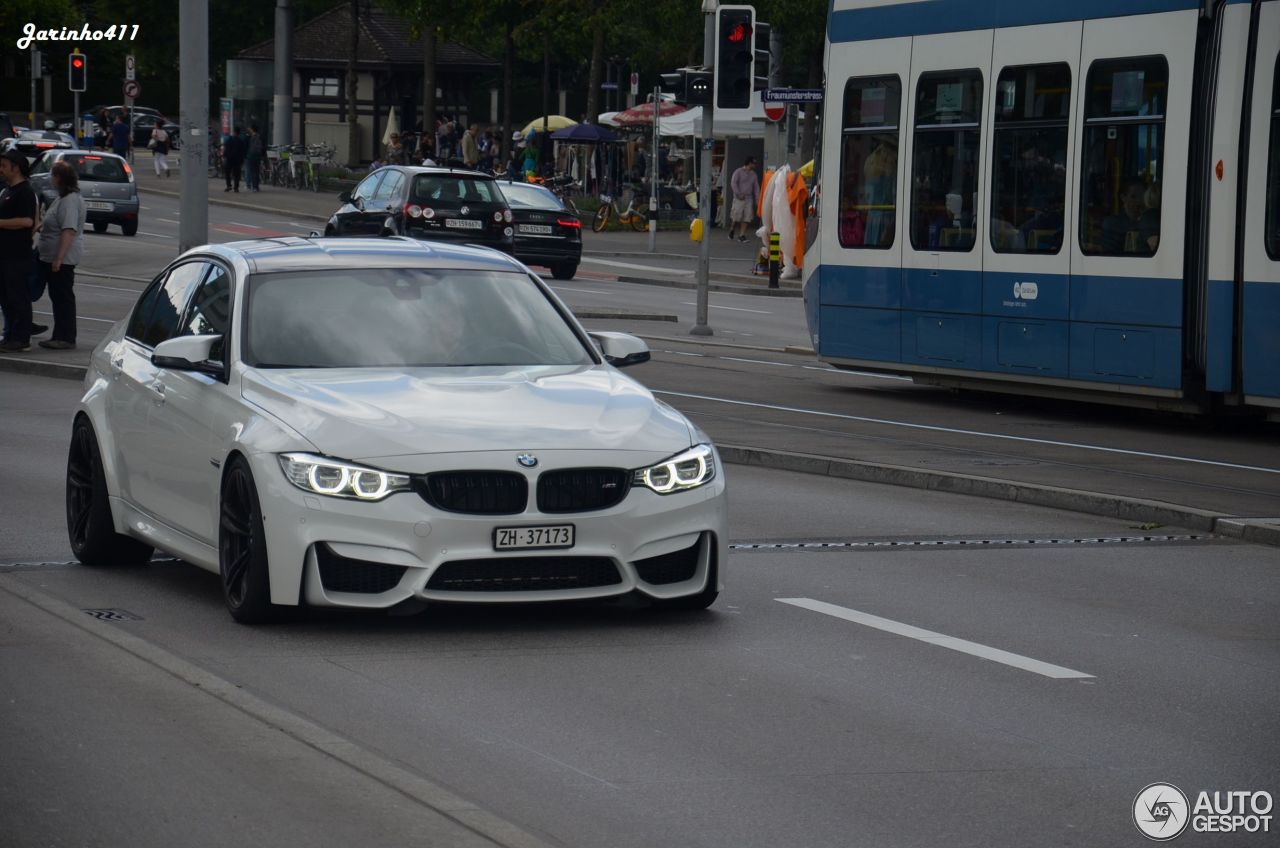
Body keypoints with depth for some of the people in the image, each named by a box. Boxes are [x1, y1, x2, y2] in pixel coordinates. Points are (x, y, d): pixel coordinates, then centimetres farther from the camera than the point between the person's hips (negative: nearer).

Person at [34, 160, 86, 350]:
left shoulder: (70, 200, -18)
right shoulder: (62, 198, 15)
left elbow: (69, 231, -25)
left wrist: (59, 258, -27)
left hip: (63, 258, -10)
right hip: (53, 257, 10)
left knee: (63, 297, -6)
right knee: (57, 296, 13)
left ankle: (66, 338, -2)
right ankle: (60, 336, 18)